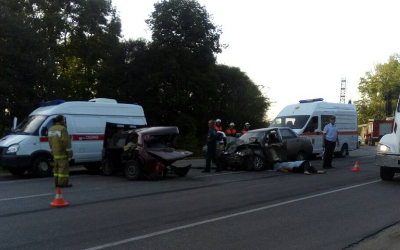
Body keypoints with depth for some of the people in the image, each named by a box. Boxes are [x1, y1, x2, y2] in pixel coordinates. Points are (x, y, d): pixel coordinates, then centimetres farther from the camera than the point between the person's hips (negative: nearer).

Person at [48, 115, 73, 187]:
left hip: (55, 153, 9)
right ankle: (63, 183, -7)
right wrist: (70, 152, -15)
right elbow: (65, 141, -20)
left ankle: (57, 183, 16)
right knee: (64, 168, -6)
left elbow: (50, 141, 19)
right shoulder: (62, 129, -14)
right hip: (62, 153, -9)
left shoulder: (51, 129, 14)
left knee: (57, 167, 13)